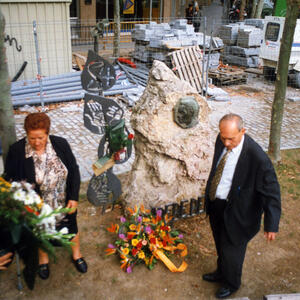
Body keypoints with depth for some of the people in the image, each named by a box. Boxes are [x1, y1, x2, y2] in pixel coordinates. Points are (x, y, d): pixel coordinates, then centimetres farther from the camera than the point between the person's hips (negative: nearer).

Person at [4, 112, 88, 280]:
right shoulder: (16, 151, -20)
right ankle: (43, 258, 57)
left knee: (71, 228, 24)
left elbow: (74, 171, -8)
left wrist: (74, 197, -10)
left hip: (64, 203, 1)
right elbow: (10, 180, -10)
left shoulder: (61, 144, -17)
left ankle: (76, 254, 55)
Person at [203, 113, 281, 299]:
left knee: (232, 250, 16)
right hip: (215, 204, 6)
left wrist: (271, 225, -22)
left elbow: (271, 192, -23)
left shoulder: (257, 157, -31)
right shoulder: (222, 142, -11)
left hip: (236, 212, -6)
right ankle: (221, 273, 56)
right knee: (220, 245, 28)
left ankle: (232, 283, 46)